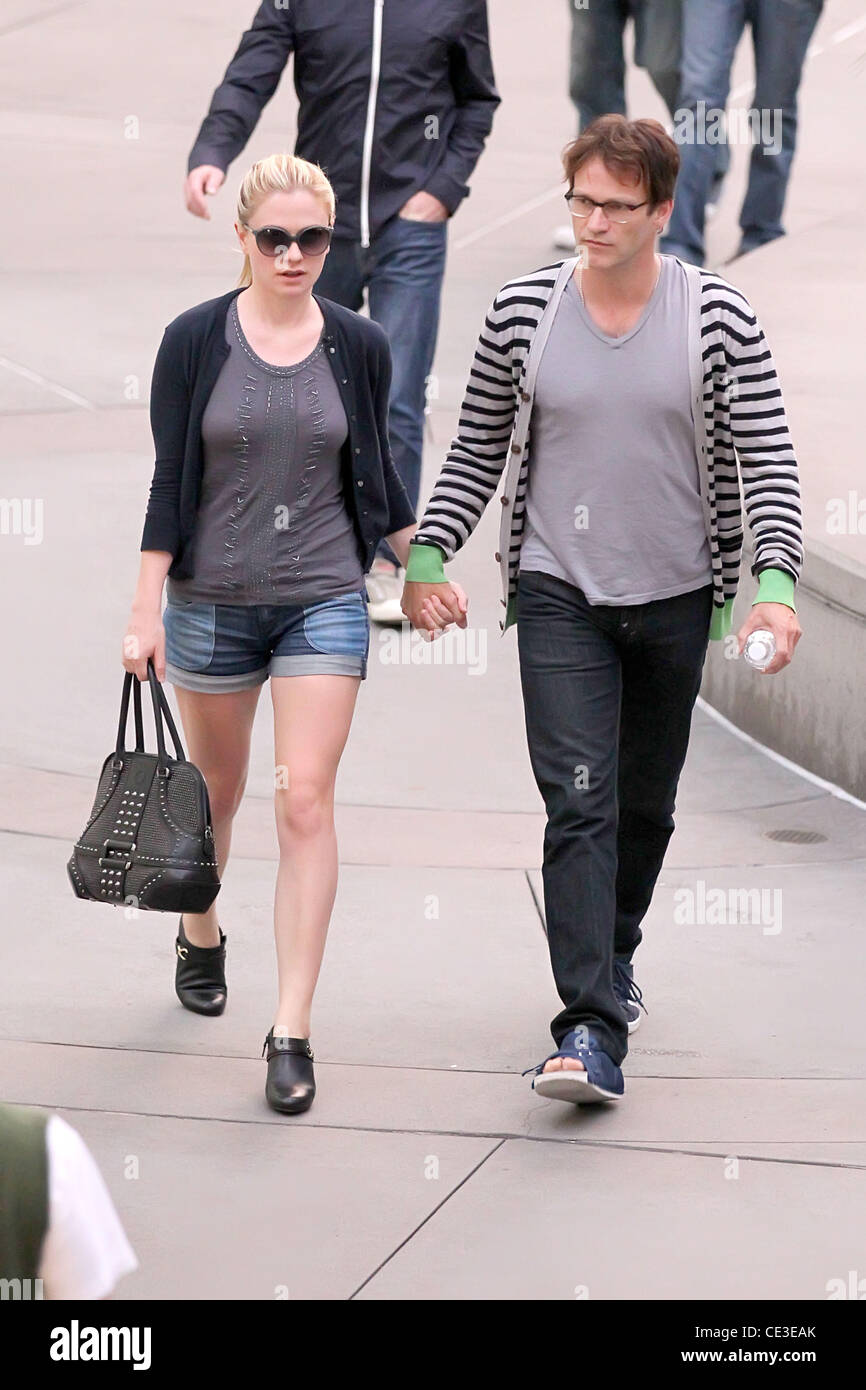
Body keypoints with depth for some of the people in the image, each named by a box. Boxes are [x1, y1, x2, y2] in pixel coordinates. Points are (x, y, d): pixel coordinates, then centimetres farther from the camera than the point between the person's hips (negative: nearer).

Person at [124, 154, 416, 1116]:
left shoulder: (357, 346, 0)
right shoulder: (195, 341, -4)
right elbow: (169, 481, -3)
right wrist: (146, 609, -5)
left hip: (324, 602, 0)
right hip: (212, 599, 0)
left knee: (306, 802, -9)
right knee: (215, 788, 16)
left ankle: (292, 1029, -8)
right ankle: (200, 932, 46)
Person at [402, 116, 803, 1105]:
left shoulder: (718, 318, -6)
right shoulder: (522, 311, -3)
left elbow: (767, 461, -6)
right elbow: (476, 451, 9)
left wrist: (775, 584, -17)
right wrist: (428, 556, 3)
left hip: (677, 597, 1)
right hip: (560, 593, -1)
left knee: (646, 801, 16)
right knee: (580, 802, -13)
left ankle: (613, 953, 41)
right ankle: (593, 1028, -19)